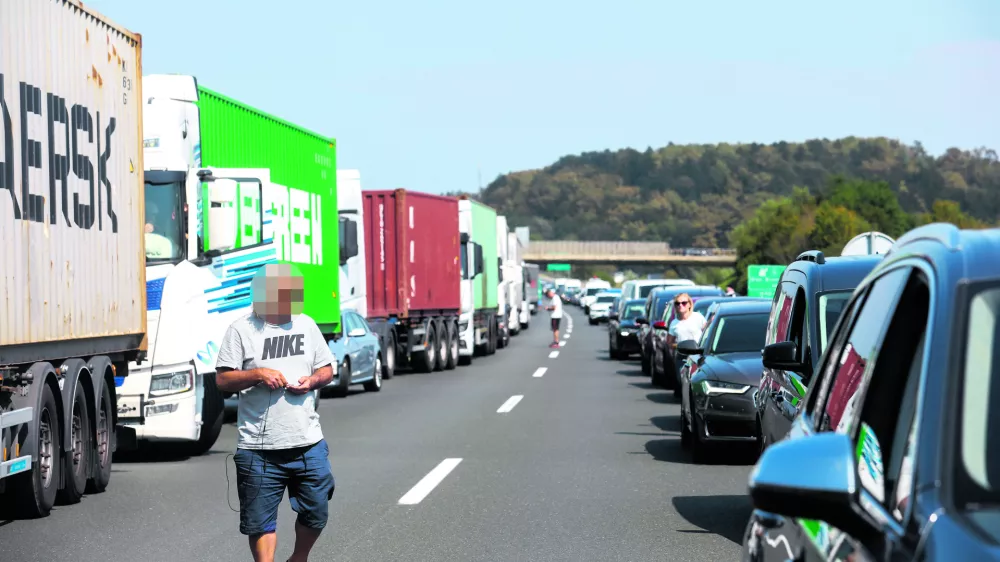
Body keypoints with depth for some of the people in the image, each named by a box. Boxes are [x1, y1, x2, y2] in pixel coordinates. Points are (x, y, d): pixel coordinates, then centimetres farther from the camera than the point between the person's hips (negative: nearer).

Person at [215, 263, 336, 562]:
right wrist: (258, 374, -19)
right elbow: (222, 379, -4)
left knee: (315, 513, 11)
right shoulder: (241, 329, -2)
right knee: (260, 521, 1)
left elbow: (327, 369, 18)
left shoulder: (306, 325, 11)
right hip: (259, 448, -4)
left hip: (309, 443, 4)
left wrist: (313, 380, -4)